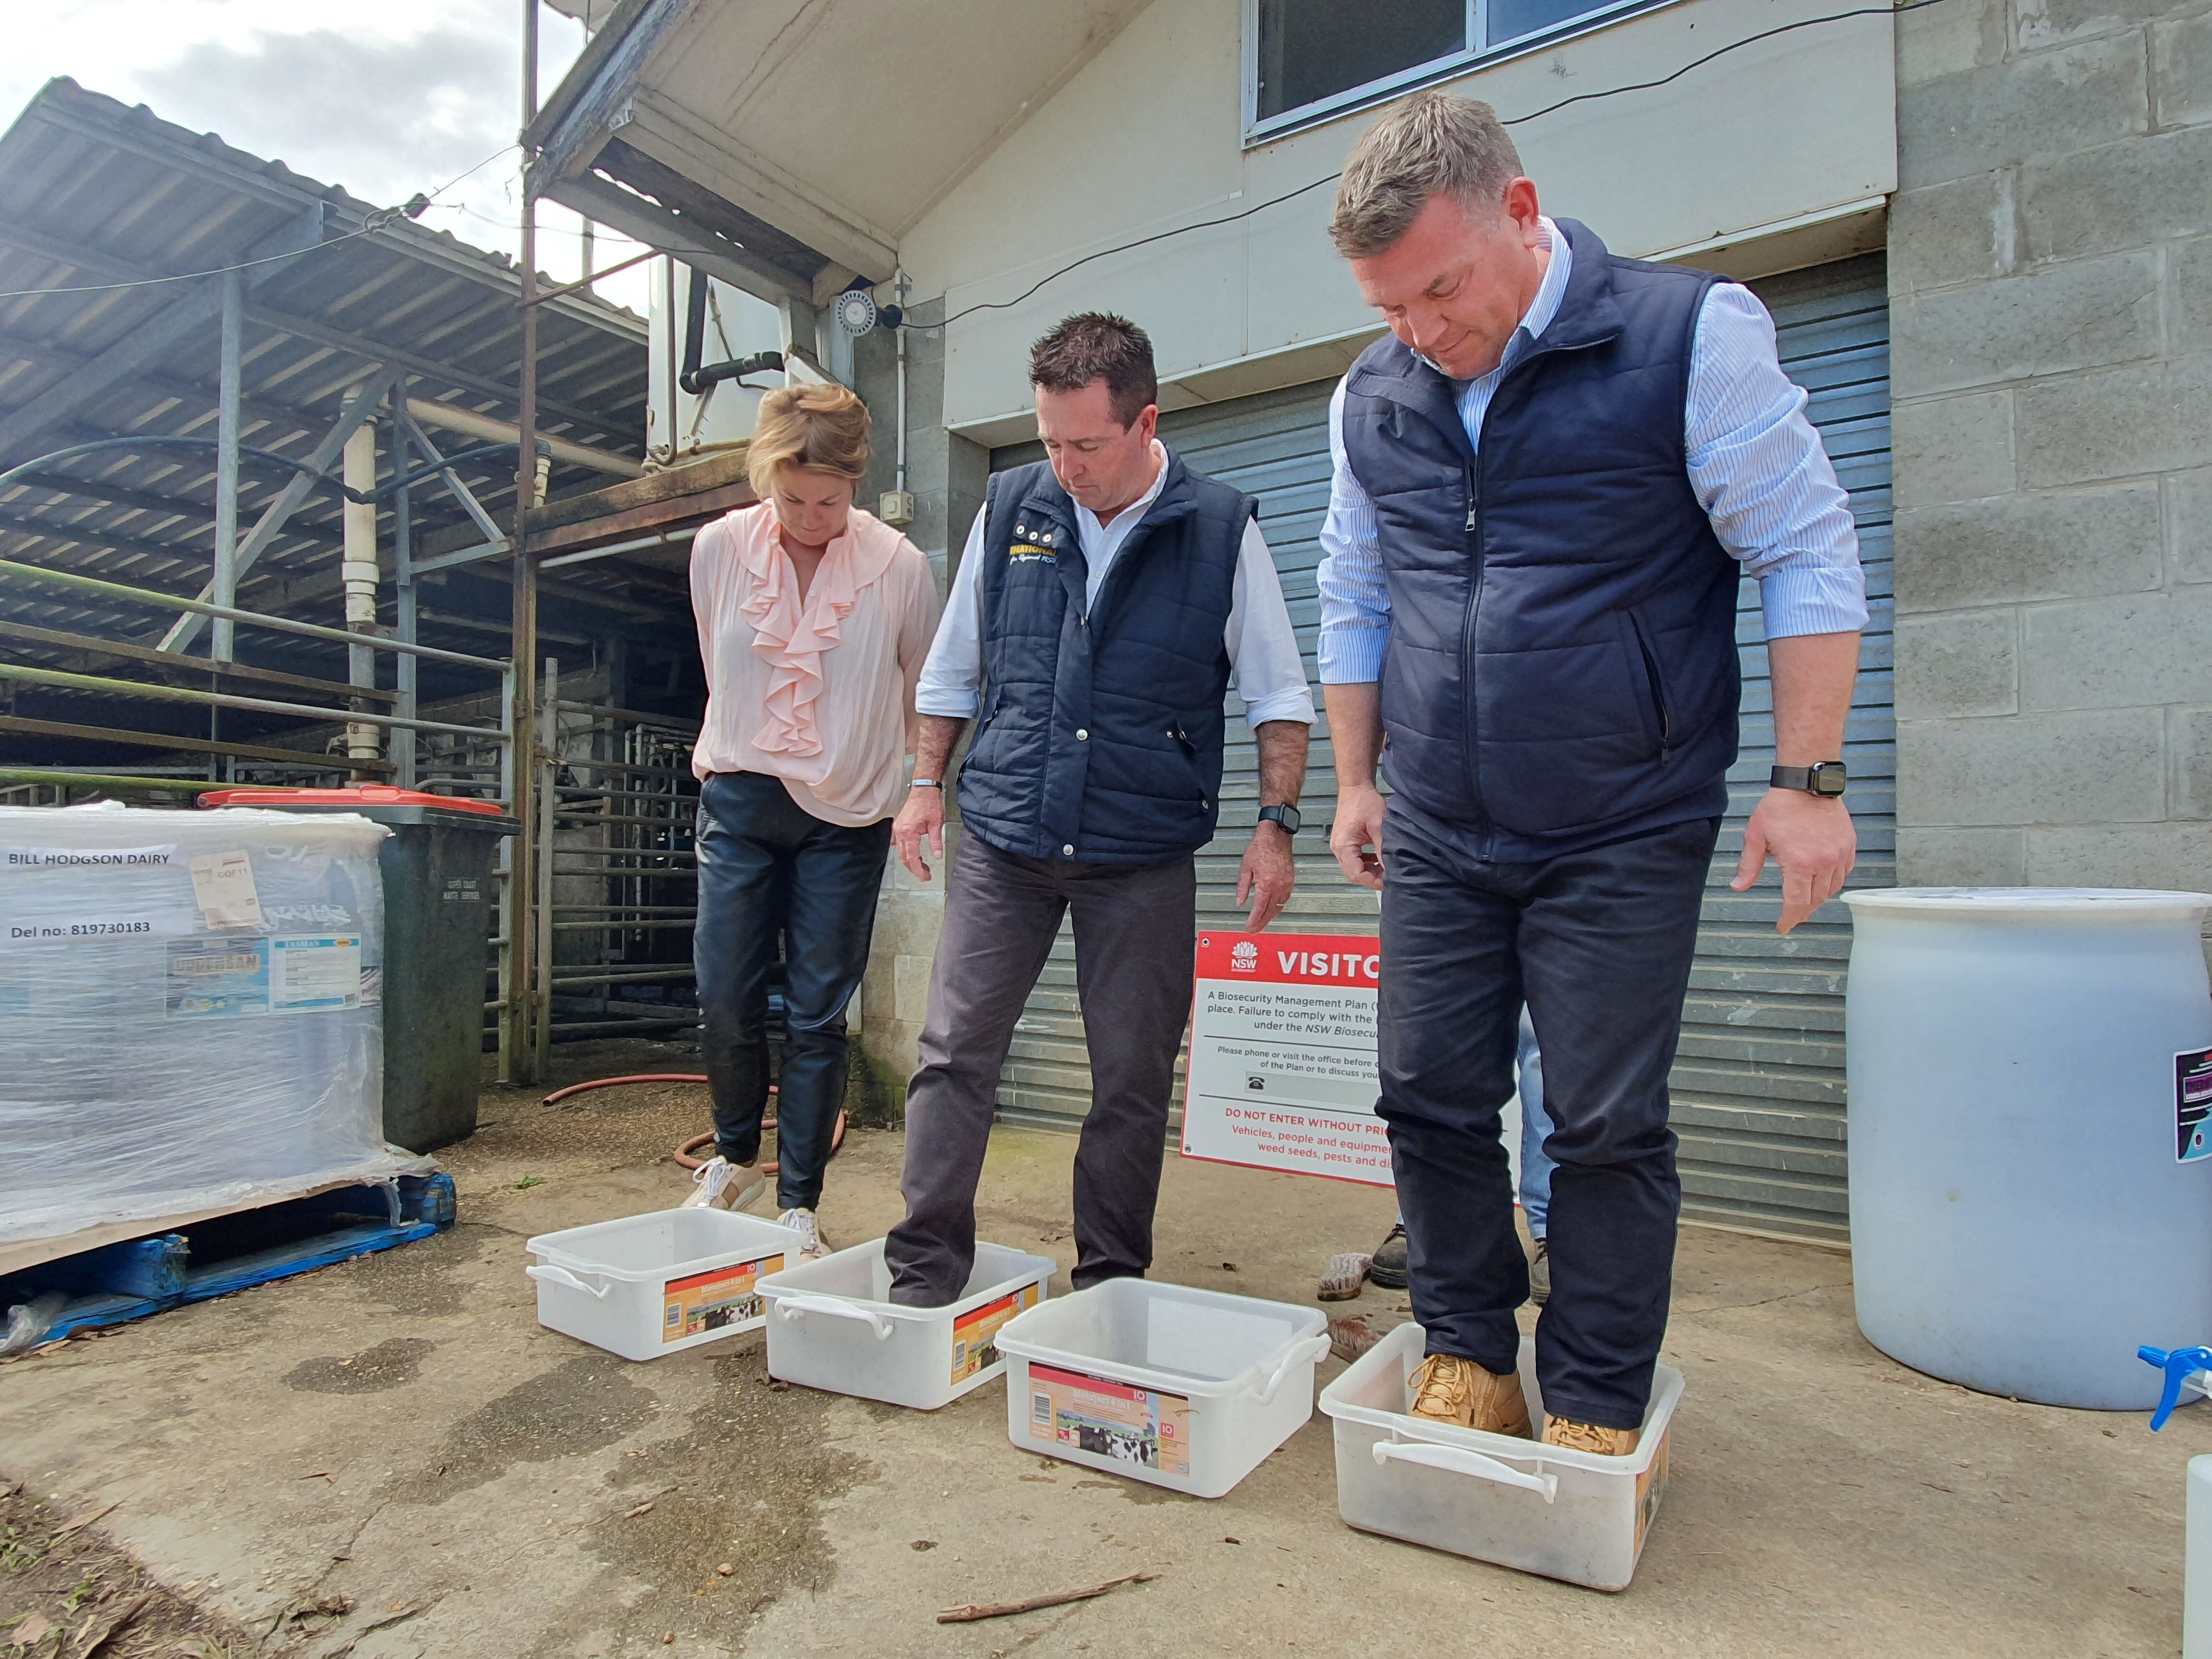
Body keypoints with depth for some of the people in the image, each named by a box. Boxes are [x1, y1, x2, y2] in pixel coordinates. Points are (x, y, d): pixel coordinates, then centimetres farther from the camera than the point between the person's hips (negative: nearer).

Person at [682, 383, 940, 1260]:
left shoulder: (901, 568, -10)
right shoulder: (718, 548, -2)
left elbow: (922, 696, 5)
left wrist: (909, 790, 10)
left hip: (845, 817, -2)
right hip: (740, 801, 2)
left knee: (817, 1015, 2)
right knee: (725, 998, 4)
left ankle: (799, 1203, 16)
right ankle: (735, 1157, 31)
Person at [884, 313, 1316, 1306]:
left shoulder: (1223, 529, -1)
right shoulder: (1009, 510, 6)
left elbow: (1278, 694, 3)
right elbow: (952, 671, 15)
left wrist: (1274, 823, -5)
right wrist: (926, 786, 10)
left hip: (1145, 858, -1)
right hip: (1003, 840, 2)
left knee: (1133, 1076, 6)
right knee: (955, 1051, 0)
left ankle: (1111, 1285, 23)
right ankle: (922, 1276, 13)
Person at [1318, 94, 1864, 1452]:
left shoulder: (1693, 334, -7)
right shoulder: (1372, 397, 7)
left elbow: (1809, 556, -5)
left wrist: (1810, 781, -9)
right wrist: (1355, 782, 13)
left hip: (1625, 841, -4)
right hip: (1437, 840, 5)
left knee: (1609, 1128, 2)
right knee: (1432, 1104, 7)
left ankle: (1596, 1411, 21)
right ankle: (1469, 1363, 26)